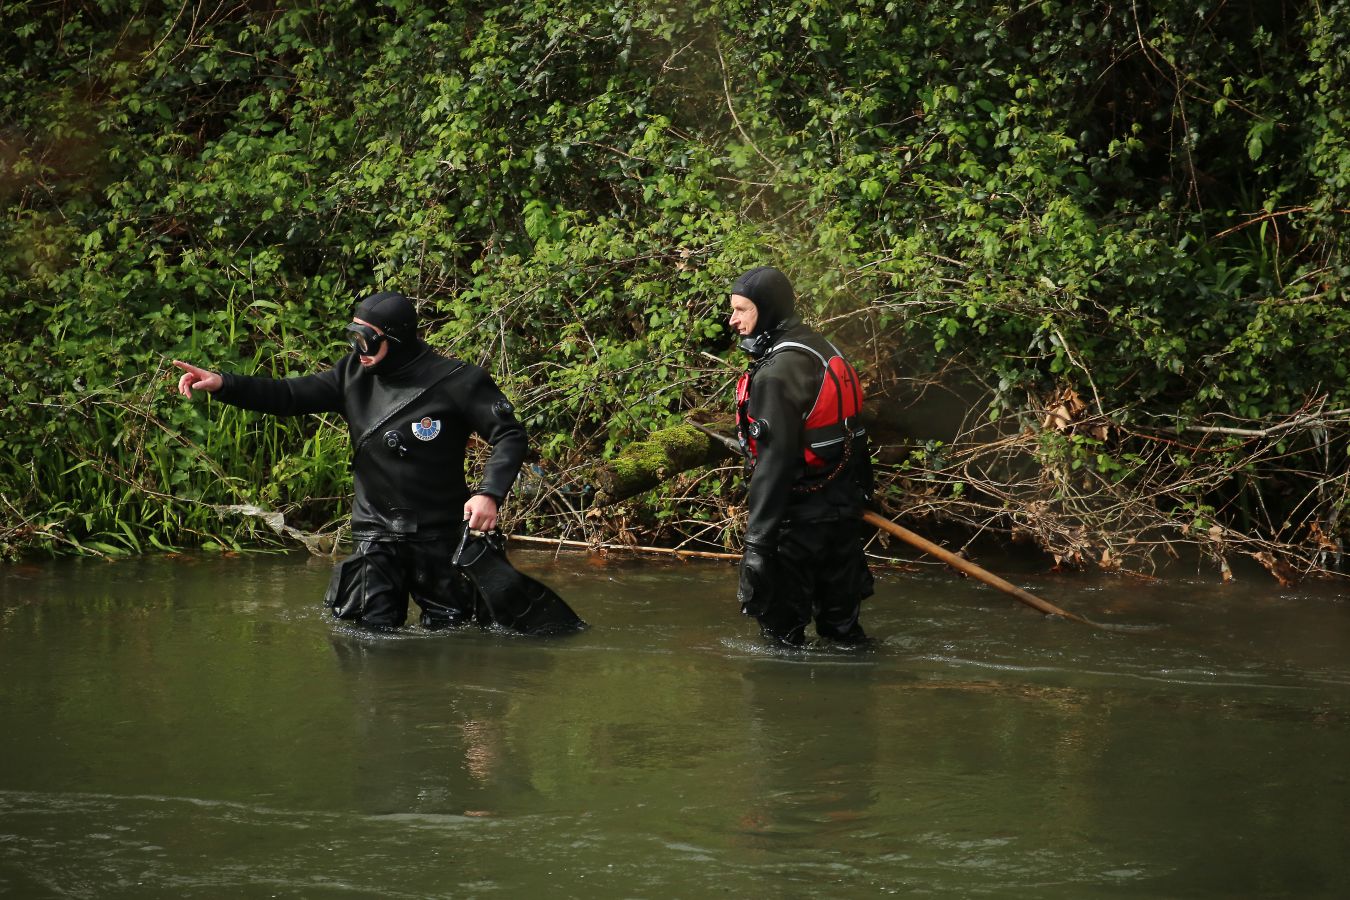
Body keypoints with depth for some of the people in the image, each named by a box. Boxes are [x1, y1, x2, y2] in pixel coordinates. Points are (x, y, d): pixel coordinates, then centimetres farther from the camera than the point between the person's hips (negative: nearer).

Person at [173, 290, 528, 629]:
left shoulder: (457, 381, -11)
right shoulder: (354, 374, 5)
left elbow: (510, 436, -8)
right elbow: (291, 395, 4)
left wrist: (489, 493, -23)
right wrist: (222, 384, -7)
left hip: (439, 536, -3)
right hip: (374, 536, 4)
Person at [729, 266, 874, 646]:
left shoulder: (777, 373, -21)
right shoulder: (819, 348, 9)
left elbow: (774, 461, -26)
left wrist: (758, 540, -27)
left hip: (802, 516, -9)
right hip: (846, 507, 9)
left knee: (781, 625, -1)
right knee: (840, 619, 17)